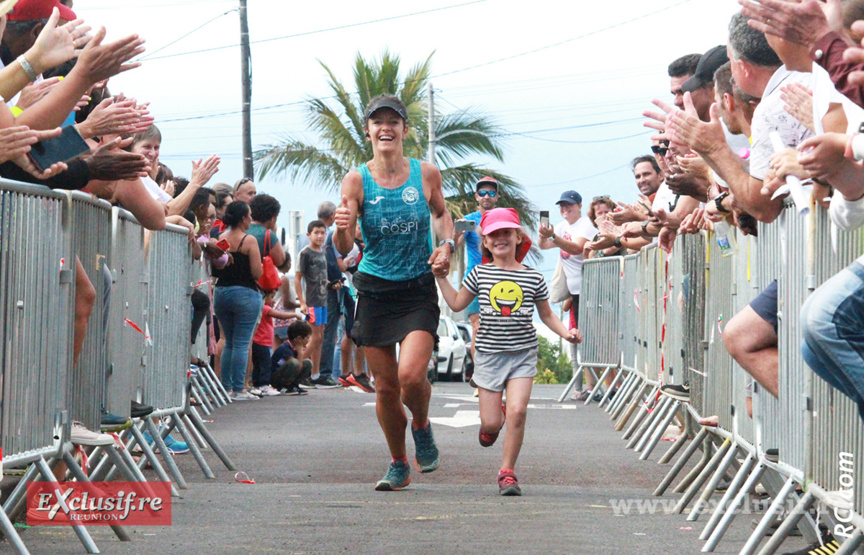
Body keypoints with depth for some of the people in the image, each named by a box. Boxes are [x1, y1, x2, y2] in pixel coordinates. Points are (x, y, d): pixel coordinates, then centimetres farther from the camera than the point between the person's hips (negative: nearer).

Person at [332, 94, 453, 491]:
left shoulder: (426, 174, -2)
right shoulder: (357, 180, -6)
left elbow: (441, 213, 19)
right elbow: (343, 249, -14)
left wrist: (446, 244, 0)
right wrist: (341, 227, -36)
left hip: (418, 291, -1)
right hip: (375, 291, 1)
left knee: (411, 374, -19)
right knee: (385, 385, 5)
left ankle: (422, 426, 15)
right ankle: (399, 465, 26)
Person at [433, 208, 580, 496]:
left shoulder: (533, 278, 2)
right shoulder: (480, 274, 2)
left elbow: (546, 314, 13)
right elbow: (457, 304, 12)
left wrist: (565, 332, -3)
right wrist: (441, 278, 4)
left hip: (523, 353, 0)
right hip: (489, 354, 0)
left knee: (517, 410, -18)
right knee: (491, 423, 1)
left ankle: (507, 472, -3)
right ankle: (491, 421, 41)